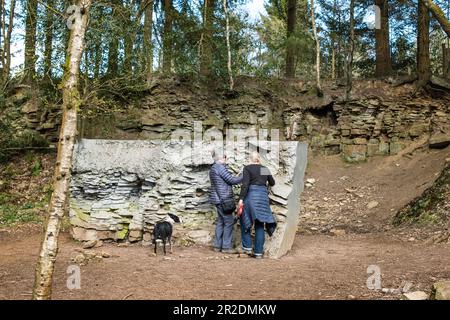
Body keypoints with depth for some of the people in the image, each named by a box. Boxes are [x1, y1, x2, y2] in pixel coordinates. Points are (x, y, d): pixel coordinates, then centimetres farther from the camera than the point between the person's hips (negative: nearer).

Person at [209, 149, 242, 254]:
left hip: (219, 199, 10)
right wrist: (243, 176, -2)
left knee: (221, 221, 13)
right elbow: (231, 180, -14)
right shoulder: (220, 167, -14)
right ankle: (226, 247, -3)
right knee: (229, 221, -6)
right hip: (223, 199, -10)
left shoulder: (214, 168, 18)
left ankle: (217, 246, 16)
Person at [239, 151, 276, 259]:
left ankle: (247, 247, 10)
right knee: (260, 225, 8)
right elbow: (272, 183, 26)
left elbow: (245, 184, -13)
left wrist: (241, 199, -14)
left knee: (245, 222, 14)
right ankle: (258, 252, 8)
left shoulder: (247, 168, -2)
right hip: (263, 196, 4)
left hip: (251, 196, -4)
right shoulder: (265, 169, 13)